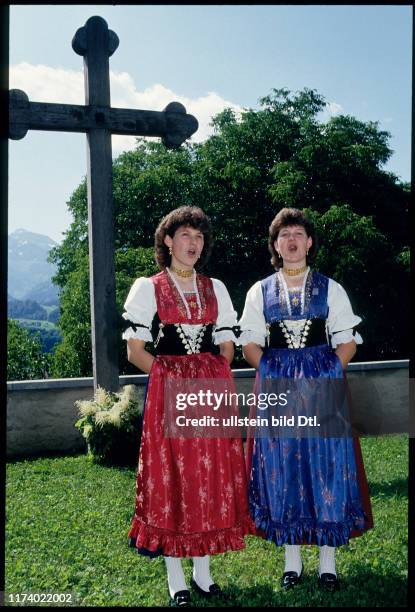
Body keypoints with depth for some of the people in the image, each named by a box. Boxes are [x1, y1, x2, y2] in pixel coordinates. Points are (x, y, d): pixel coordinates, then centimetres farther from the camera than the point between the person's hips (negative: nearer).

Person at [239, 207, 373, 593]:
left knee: (326, 466, 2)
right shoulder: (260, 292, 9)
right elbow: (251, 345, 8)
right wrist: (276, 377, -3)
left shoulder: (331, 289, 7)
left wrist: (325, 375, -6)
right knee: (282, 468, 4)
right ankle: (292, 560, 18)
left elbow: (347, 342, 6)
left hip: (324, 384, 0)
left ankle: (328, 562, 17)